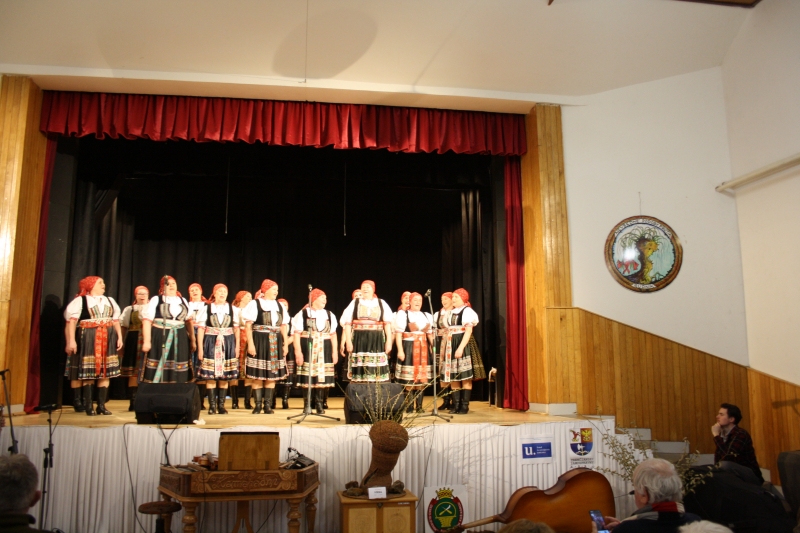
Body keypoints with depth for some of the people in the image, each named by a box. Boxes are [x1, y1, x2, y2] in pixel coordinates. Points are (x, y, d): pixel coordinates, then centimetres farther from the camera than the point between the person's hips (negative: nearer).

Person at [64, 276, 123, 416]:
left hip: (107, 340, 5)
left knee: (105, 372, 3)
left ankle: (101, 404, 8)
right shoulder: (80, 300, 1)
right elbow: (71, 321, -7)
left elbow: (116, 321, 18)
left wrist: (120, 337, 7)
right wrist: (71, 340, -16)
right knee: (87, 373, -3)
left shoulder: (110, 301, 18)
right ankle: (88, 405, 5)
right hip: (87, 340, -5)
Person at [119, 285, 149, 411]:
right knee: (133, 372, 1)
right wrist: (121, 343, 4)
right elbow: (123, 327, 9)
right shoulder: (129, 309, 12)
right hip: (134, 341, 0)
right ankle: (133, 401, 6)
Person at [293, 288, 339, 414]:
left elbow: (333, 334, 13)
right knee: (307, 377, -1)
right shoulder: (303, 313, 1)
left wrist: (335, 352, 7)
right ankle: (306, 405, 10)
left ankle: (319, 405, 12)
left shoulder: (329, 315, 14)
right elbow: (297, 333, -4)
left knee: (322, 377, 1)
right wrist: (298, 352, -12)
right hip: (307, 349, -3)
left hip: (324, 350, 3)